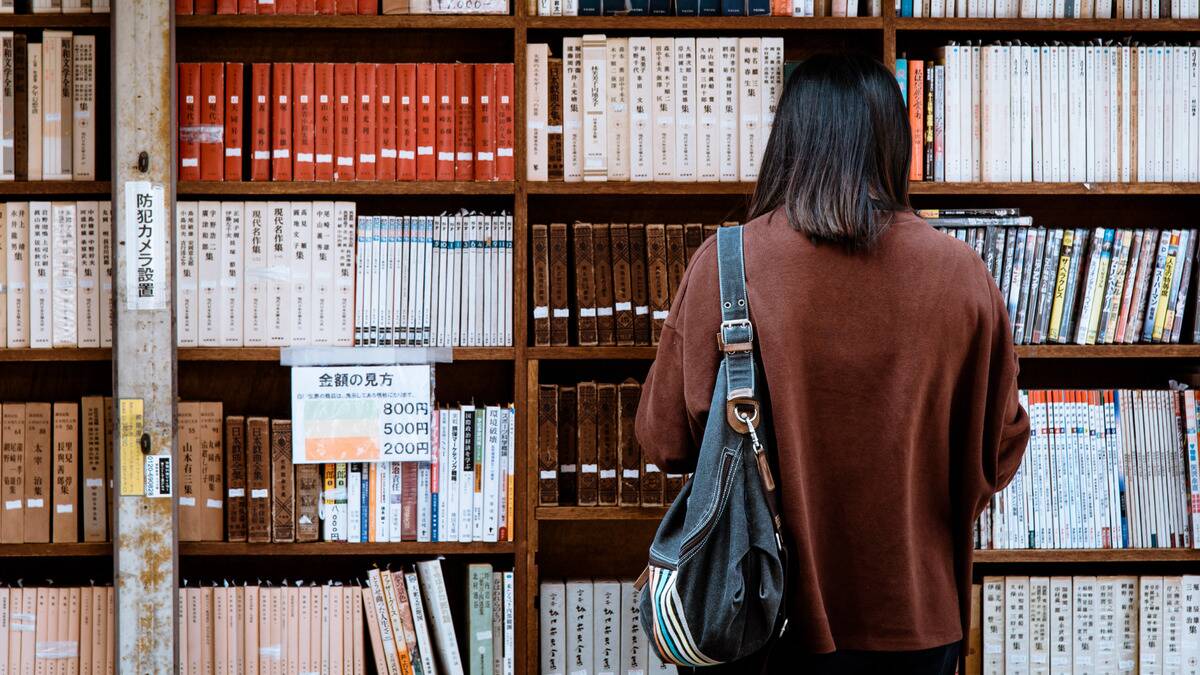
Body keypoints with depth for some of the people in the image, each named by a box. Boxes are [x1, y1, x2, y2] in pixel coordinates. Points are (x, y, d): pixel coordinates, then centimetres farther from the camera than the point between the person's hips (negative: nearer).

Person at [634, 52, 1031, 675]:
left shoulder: (723, 266, -15)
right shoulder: (962, 274, -10)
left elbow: (666, 441, -7)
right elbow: (1001, 451, 0)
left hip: (766, 619, -1)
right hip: (913, 619, 1)